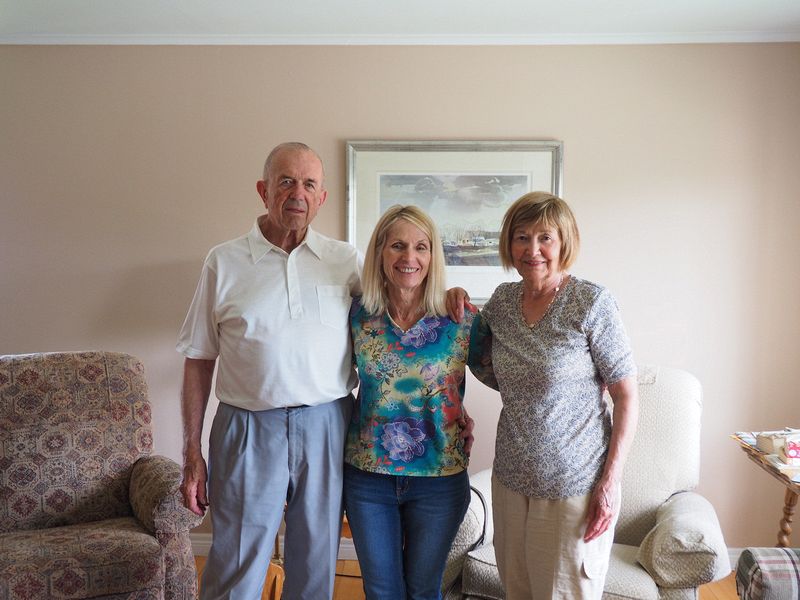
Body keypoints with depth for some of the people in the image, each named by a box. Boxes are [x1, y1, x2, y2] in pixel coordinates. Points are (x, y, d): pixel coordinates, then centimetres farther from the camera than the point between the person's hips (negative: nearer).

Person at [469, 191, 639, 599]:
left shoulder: (592, 303, -13)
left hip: (572, 485, -5)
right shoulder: (502, 299, 2)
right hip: (510, 476, 5)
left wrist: (610, 482, -15)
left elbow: (627, 396, -10)